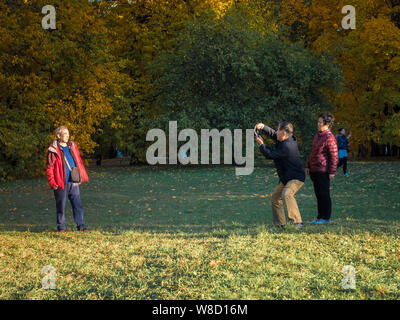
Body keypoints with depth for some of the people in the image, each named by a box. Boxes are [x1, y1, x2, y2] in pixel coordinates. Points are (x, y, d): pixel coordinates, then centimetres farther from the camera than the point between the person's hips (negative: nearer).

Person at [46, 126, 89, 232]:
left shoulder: (72, 146, 13)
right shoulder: (53, 149, -4)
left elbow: (79, 162, 20)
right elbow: (49, 167, -5)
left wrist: (81, 176, 16)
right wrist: (52, 183, -10)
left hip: (73, 182, 4)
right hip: (61, 183, -4)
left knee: (77, 204, 3)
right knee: (61, 205, 3)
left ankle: (81, 226, 8)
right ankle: (61, 227, 13)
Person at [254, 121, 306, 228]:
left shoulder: (286, 146, -27)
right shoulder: (287, 140, 3)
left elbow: (270, 155, -19)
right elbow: (272, 133, 18)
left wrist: (261, 144, -5)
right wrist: (262, 127, 2)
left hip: (296, 177, -11)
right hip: (286, 178, 11)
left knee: (286, 194, -35)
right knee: (275, 197, 14)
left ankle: (297, 221, -37)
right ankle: (279, 224, 20)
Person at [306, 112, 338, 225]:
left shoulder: (329, 137, -14)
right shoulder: (317, 135, 15)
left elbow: (334, 156, -15)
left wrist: (332, 172, -16)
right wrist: (308, 165, 22)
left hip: (323, 171, -9)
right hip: (314, 171, 9)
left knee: (324, 194, -4)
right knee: (318, 194, 12)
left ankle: (326, 217, 4)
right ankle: (320, 217, 18)